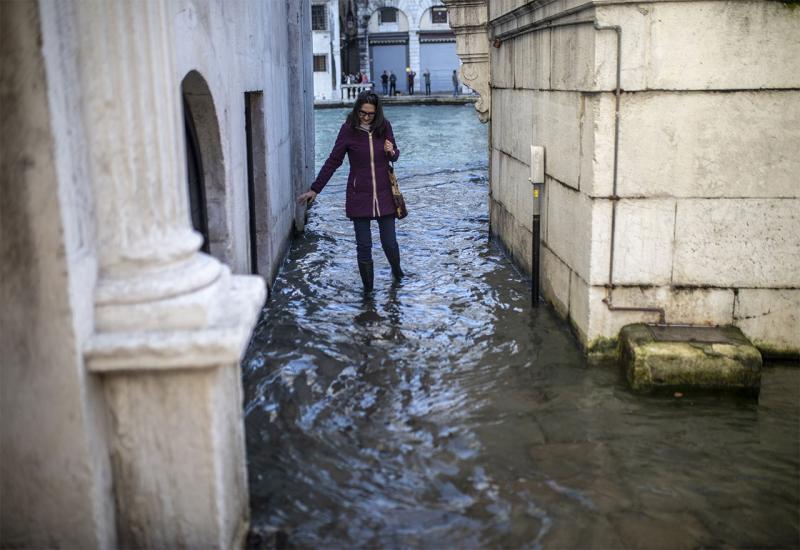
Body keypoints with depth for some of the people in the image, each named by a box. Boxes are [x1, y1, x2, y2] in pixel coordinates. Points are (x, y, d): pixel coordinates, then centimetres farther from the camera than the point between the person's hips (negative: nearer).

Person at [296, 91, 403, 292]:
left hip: (384, 193, 2)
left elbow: (395, 155, 11)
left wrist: (391, 152, -14)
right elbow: (333, 161, -2)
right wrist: (315, 189, -2)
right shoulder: (349, 130, -8)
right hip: (359, 196, -1)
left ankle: (397, 270, 39)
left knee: (389, 242, 6)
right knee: (364, 245, 1)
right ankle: (368, 289, 18)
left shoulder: (384, 127, -2)